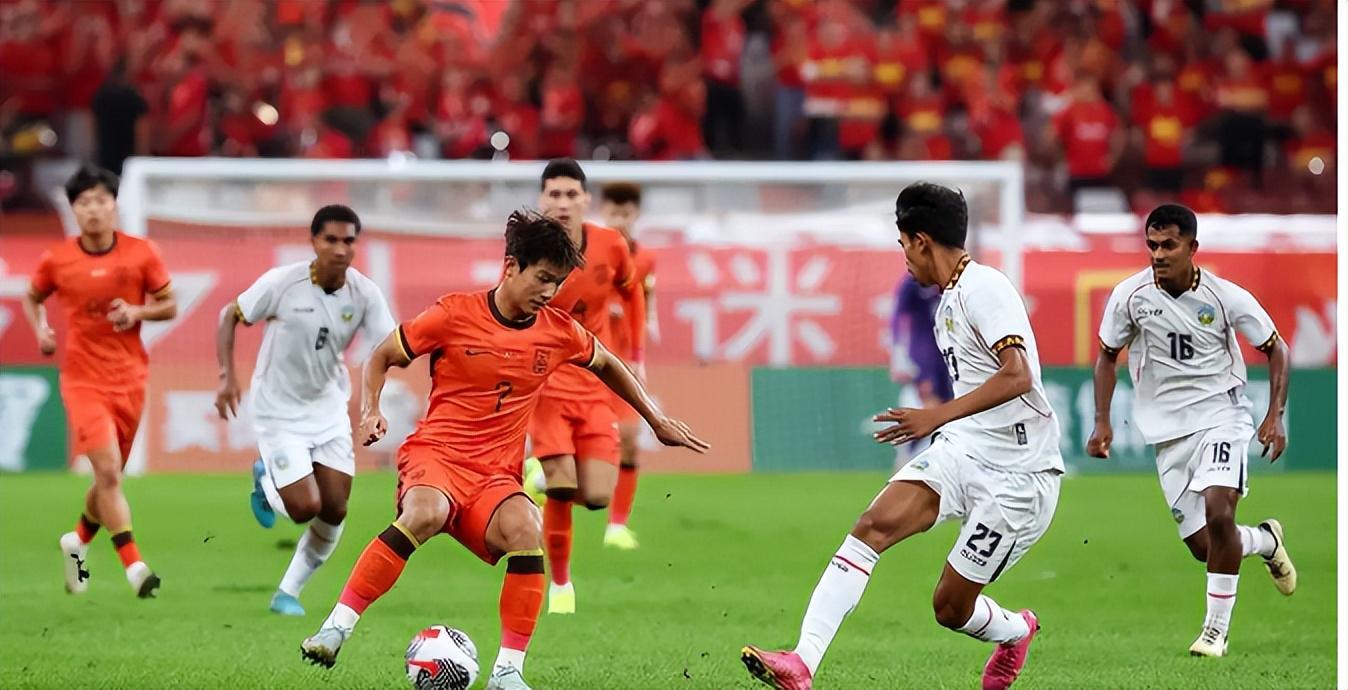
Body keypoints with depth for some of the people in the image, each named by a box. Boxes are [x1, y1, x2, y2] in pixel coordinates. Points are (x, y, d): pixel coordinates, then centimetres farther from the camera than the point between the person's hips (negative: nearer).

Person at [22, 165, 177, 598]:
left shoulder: (141, 254, -3)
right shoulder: (56, 260, -4)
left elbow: (169, 305, 5)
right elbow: (32, 298, 15)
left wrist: (138, 312, -14)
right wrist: (40, 330, -4)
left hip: (130, 379, 2)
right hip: (83, 380, -2)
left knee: (111, 477, 13)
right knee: (108, 471, -17)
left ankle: (78, 542, 41)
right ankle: (135, 568, -19)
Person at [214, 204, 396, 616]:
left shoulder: (365, 294, -11)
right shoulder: (283, 282, -18)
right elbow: (230, 316, -5)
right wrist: (227, 376, -16)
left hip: (329, 409, 4)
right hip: (279, 413, -4)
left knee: (335, 511, 0)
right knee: (304, 508, -13)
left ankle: (289, 592, 21)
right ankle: (266, 482, 23)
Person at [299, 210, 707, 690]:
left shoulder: (559, 332, 6)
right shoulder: (455, 314, -5)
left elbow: (607, 366, 28)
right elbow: (382, 357, 7)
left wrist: (658, 423, 32)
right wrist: (370, 411, -9)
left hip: (495, 475, 4)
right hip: (435, 453, -3)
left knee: (526, 529, -29)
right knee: (426, 512, -38)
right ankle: (336, 627, -32)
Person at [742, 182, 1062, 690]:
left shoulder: (983, 287, -15)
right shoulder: (950, 299, 16)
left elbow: (1018, 376, -26)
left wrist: (937, 416, -27)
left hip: (1018, 472, -8)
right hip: (962, 451, 8)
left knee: (951, 607, -2)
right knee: (875, 525, -16)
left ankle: (1016, 631, 35)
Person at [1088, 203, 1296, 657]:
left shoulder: (1226, 297, -11)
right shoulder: (1131, 295, -7)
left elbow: (1275, 349, 2)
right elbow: (1107, 355, 9)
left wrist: (1275, 415, -8)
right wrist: (1102, 422, 0)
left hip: (1221, 416, -3)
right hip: (1168, 431, 3)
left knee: (1218, 512, -26)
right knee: (1202, 546, 0)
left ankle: (1216, 628, -13)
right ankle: (1266, 541, 35)